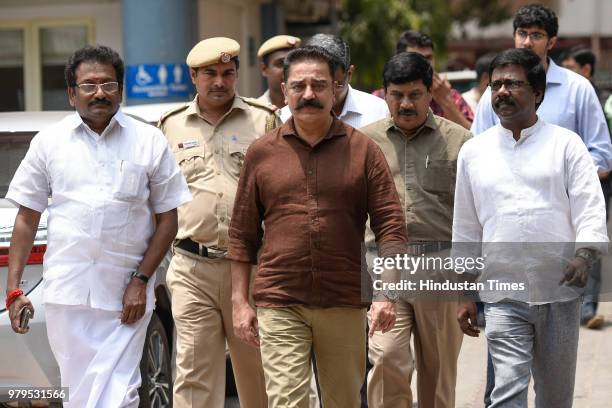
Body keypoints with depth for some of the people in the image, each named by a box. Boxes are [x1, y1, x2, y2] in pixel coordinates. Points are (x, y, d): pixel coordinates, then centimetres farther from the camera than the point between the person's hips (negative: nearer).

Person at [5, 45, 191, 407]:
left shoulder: (150, 142, 5)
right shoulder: (49, 142, 9)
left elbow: (168, 219, 6)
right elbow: (27, 218, 10)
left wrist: (141, 279, -5)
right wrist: (14, 287, 3)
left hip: (126, 295, -1)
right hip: (66, 293, 1)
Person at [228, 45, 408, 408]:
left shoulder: (363, 150, 3)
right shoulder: (262, 153, 7)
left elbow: (391, 226, 0)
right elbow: (242, 234, 9)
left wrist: (387, 294, -9)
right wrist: (240, 301, 4)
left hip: (346, 306, 1)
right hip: (279, 306, 0)